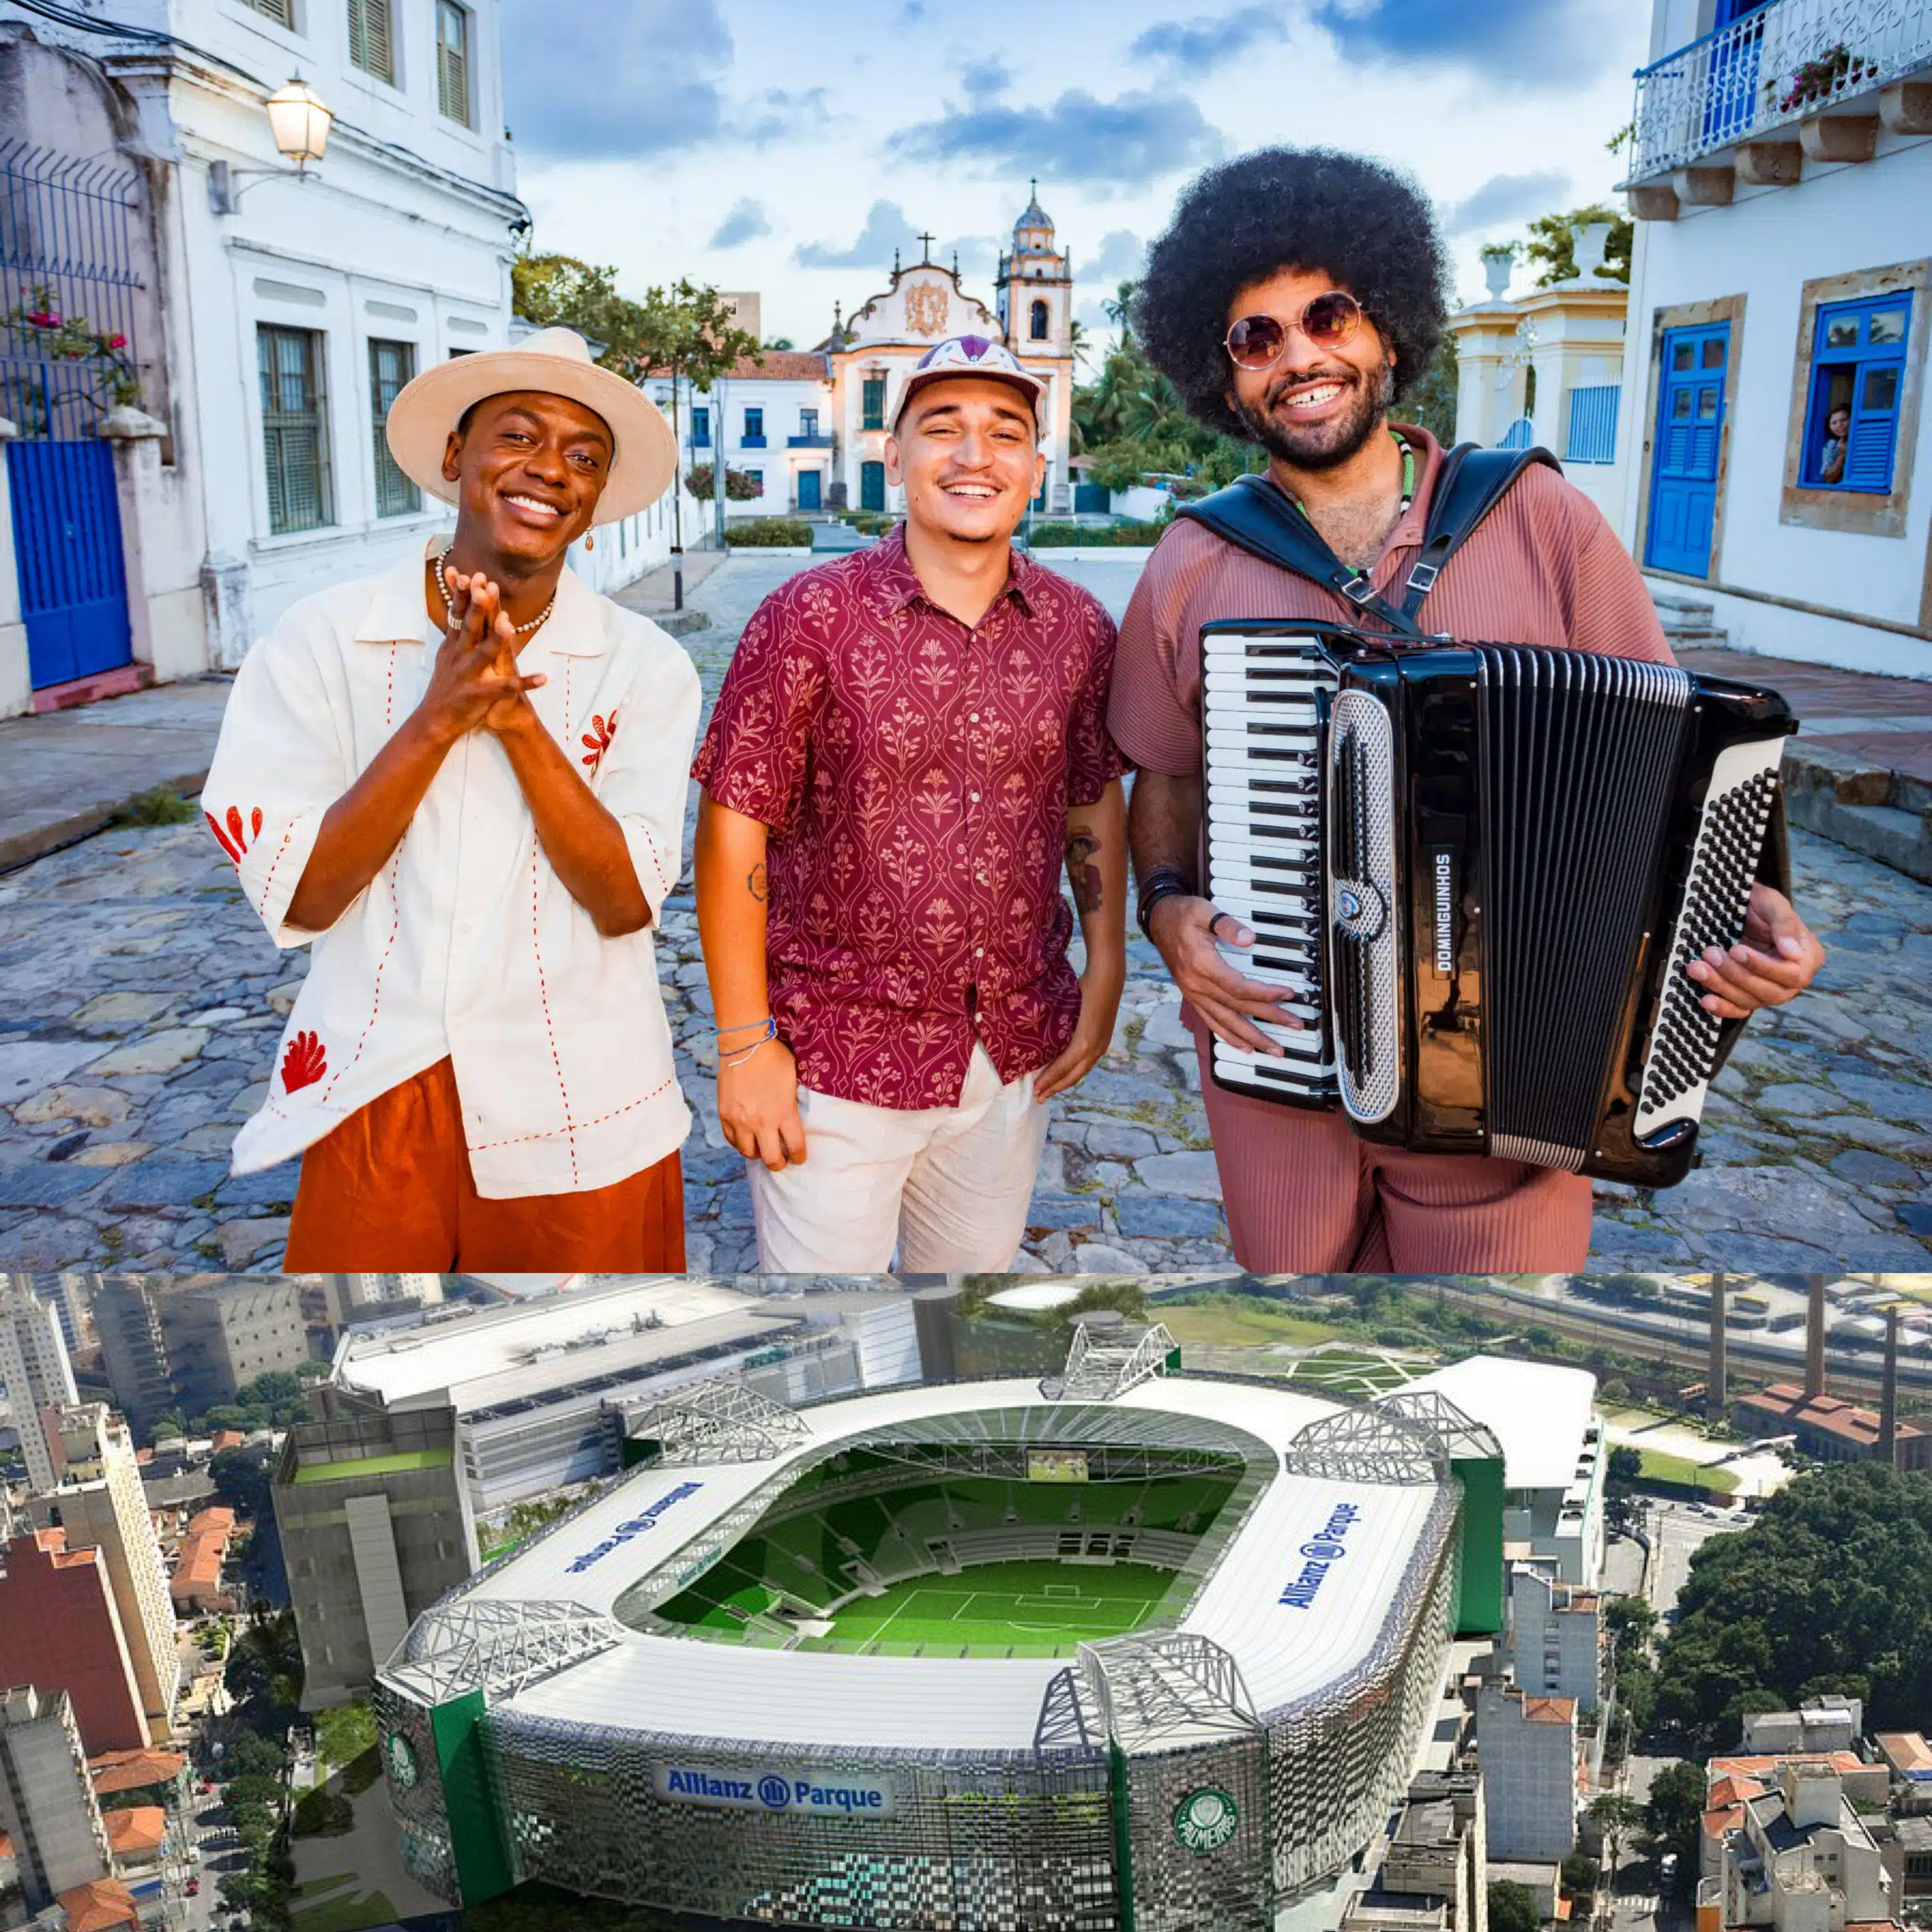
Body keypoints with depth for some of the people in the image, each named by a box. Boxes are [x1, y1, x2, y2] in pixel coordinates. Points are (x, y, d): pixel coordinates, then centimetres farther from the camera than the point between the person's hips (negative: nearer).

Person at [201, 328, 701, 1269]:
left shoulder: (645, 666, -5)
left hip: (577, 1118, 0)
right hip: (374, 1108, 0)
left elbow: (626, 903, -12)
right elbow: (298, 899, -11)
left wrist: (518, 717, -22)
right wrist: (438, 716, -20)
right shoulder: (321, 640, -5)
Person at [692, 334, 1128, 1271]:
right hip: (838, 1061, -4)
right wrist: (746, 1044, -12)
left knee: (977, 1267, 21)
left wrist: (1104, 979, 8)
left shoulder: (1078, 628, 1)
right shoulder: (811, 617, -12)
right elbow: (734, 829, -11)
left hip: (1016, 1053, 4)